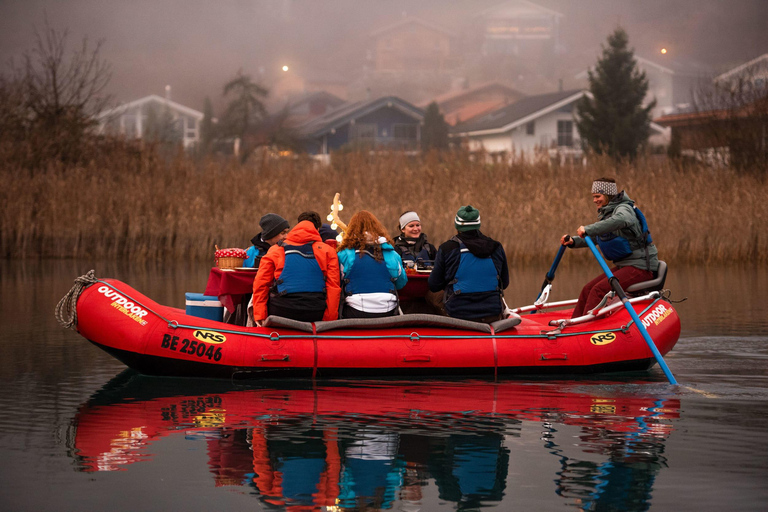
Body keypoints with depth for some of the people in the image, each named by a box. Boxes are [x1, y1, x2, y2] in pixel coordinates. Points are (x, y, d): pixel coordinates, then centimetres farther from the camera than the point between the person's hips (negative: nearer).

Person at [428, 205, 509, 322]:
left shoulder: (446, 249, -4)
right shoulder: (497, 248, 5)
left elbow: (434, 286, 2)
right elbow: (505, 283, 15)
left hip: (458, 315, -3)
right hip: (493, 315, 3)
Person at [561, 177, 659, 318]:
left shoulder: (623, 209, -14)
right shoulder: (606, 213, 17)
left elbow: (620, 220, -39)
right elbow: (594, 238, 19)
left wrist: (588, 229, -42)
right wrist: (573, 241, 0)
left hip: (640, 266, -10)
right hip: (623, 265, 10)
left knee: (599, 290, -22)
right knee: (588, 289, 1)